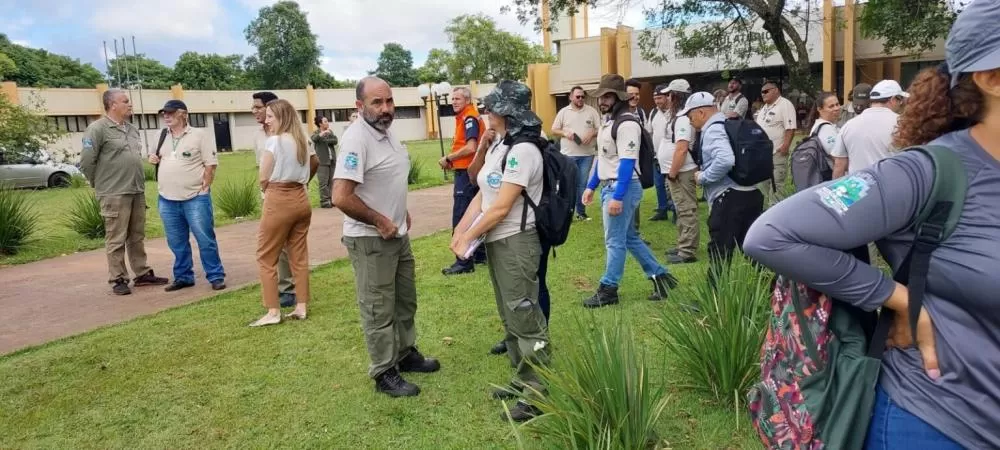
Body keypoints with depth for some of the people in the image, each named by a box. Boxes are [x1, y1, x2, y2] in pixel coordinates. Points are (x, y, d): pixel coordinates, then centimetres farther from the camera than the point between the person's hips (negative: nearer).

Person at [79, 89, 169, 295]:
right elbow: (86, 162, -11)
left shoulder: (132, 129, 14)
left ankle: (142, 274, 21)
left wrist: (138, 182, 16)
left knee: (137, 237, 13)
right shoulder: (98, 129, -10)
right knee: (116, 240, -1)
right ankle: (118, 280, 7)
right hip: (114, 194, -7)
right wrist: (101, 184, -1)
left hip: (137, 192, 7)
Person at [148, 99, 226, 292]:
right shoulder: (162, 137, 13)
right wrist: (154, 159, 3)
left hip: (195, 198, -5)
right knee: (177, 243, 11)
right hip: (167, 200, 6)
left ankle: (216, 276, 5)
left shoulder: (198, 134, -3)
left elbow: (211, 164, -6)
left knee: (205, 239, -4)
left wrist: (203, 188, -10)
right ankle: (183, 277, 23)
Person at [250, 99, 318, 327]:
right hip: (301, 199, 7)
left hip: (279, 201, -7)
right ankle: (301, 307, 14)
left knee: (266, 257, 3)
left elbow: (264, 178, -9)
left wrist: (268, 192, 10)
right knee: (299, 255, 10)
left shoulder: (274, 140, -11)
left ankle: (273, 311, 3)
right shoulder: (303, 140, 10)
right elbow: (315, 162, 30)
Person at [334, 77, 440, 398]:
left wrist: (401, 213, 12)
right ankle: (384, 374, 17)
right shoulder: (356, 139, -23)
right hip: (371, 240, -9)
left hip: (398, 235, 9)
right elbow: (341, 197, -30)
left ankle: (406, 353, 39)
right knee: (379, 309, 3)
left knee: (405, 301, 21)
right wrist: (379, 221, -20)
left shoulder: (387, 131, 6)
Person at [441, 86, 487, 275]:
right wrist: (453, 159, 8)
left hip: (467, 173, -11)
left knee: (460, 218, -8)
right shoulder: (467, 118, 16)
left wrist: (448, 158, -15)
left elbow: (470, 148, -25)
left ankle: (464, 262, -5)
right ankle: (480, 254, 25)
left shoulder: (469, 118, -14)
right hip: (471, 172, 11)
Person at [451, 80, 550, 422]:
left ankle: (540, 394, 10)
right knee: (510, 317, 16)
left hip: (516, 243, -10)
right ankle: (525, 380, 30)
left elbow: (501, 207, -20)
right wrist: (459, 231, 0)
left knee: (525, 318, -2)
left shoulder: (523, 150, -18)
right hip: (495, 242, 10)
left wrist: (468, 238, -12)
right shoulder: (499, 146, 12)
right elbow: (482, 195, 10)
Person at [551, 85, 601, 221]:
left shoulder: (591, 111, 5)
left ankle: (581, 212, 16)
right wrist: (565, 133, -11)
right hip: (568, 154, -1)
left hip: (587, 154, 1)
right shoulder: (563, 112, 4)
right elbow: (554, 130, 7)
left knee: (583, 183, 8)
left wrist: (592, 133, -13)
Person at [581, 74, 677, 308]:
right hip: (609, 187, 10)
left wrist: (617, 197, -25)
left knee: (615, 241, -1)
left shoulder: (627, 123, -16)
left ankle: (608, 290, 9)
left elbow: (627, 162, -22)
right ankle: (660, 277, 25)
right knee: (630, 238, 16)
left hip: (622, 188, -10)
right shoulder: (608, 120, 14)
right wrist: (591, 186, 18)